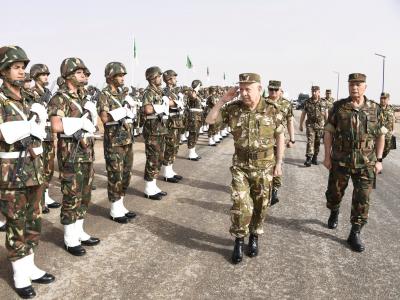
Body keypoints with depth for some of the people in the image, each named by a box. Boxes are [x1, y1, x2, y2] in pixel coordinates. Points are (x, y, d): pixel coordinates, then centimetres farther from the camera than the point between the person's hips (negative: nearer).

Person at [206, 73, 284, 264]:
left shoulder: (272, 110, -8)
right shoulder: (234, 108, -5)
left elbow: (280, 138, 1)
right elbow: (209, 120, -3)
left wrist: (278, 163, -1)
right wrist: (222, 100, -12)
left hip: (264, 166, 0)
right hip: (240, 165, 0)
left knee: (260, 205, 11)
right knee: (240, 205, -7)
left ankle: (254, 237, 33)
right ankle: (239, 241, 13)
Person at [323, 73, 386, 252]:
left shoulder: (375, 109, 1)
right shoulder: (338, 107, -2)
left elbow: (380, 135, 7)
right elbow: (328, 132, 0)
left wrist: (378, 160, 2)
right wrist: (327, 156, -4)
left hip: (366, 163, 0)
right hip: (340, 161, 0)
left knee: (362, 200, 1)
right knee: (334, 192, 14)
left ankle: (355, 234, 13)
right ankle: (334, 214, 44)